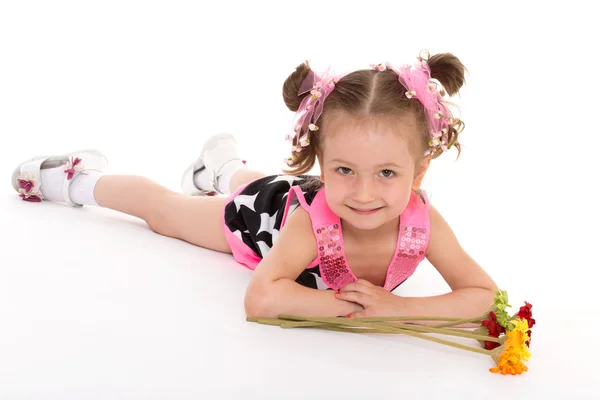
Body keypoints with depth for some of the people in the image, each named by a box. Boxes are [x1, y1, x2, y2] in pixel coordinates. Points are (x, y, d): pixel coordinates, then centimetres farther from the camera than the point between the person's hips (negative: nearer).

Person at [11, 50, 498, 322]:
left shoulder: (423, 220, -41)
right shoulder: (312, 223, -48)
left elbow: (485, 294, -38)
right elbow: (260, 299, -49)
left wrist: (397, 306, -49)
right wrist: (344, 302, -51)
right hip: (262, 212, -3)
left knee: (250, 183, 38)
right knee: (161, 208, 21)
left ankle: (226, 165, 70)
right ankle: (82, 177, 47)